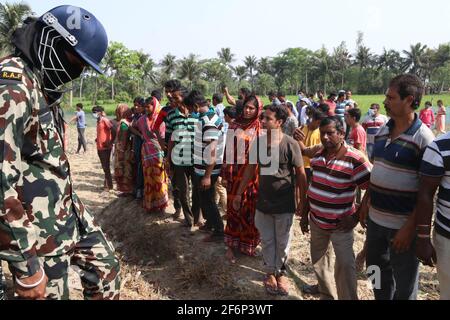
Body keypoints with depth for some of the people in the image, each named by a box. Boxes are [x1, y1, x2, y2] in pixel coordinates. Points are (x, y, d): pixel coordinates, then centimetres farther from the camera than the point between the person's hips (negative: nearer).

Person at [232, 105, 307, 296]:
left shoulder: (290, 144, -15)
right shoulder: (258, 141, -3)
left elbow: (301, 174, -7)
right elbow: (251, 169, 7)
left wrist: (302, 201, -4)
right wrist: (239, 193, 8)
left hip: (285, 204, -3)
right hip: (263, 202, 3)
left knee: (283, 242, 13)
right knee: (267, 241, 15)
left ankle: (281, 272, 36)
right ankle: (270, 272, 36)